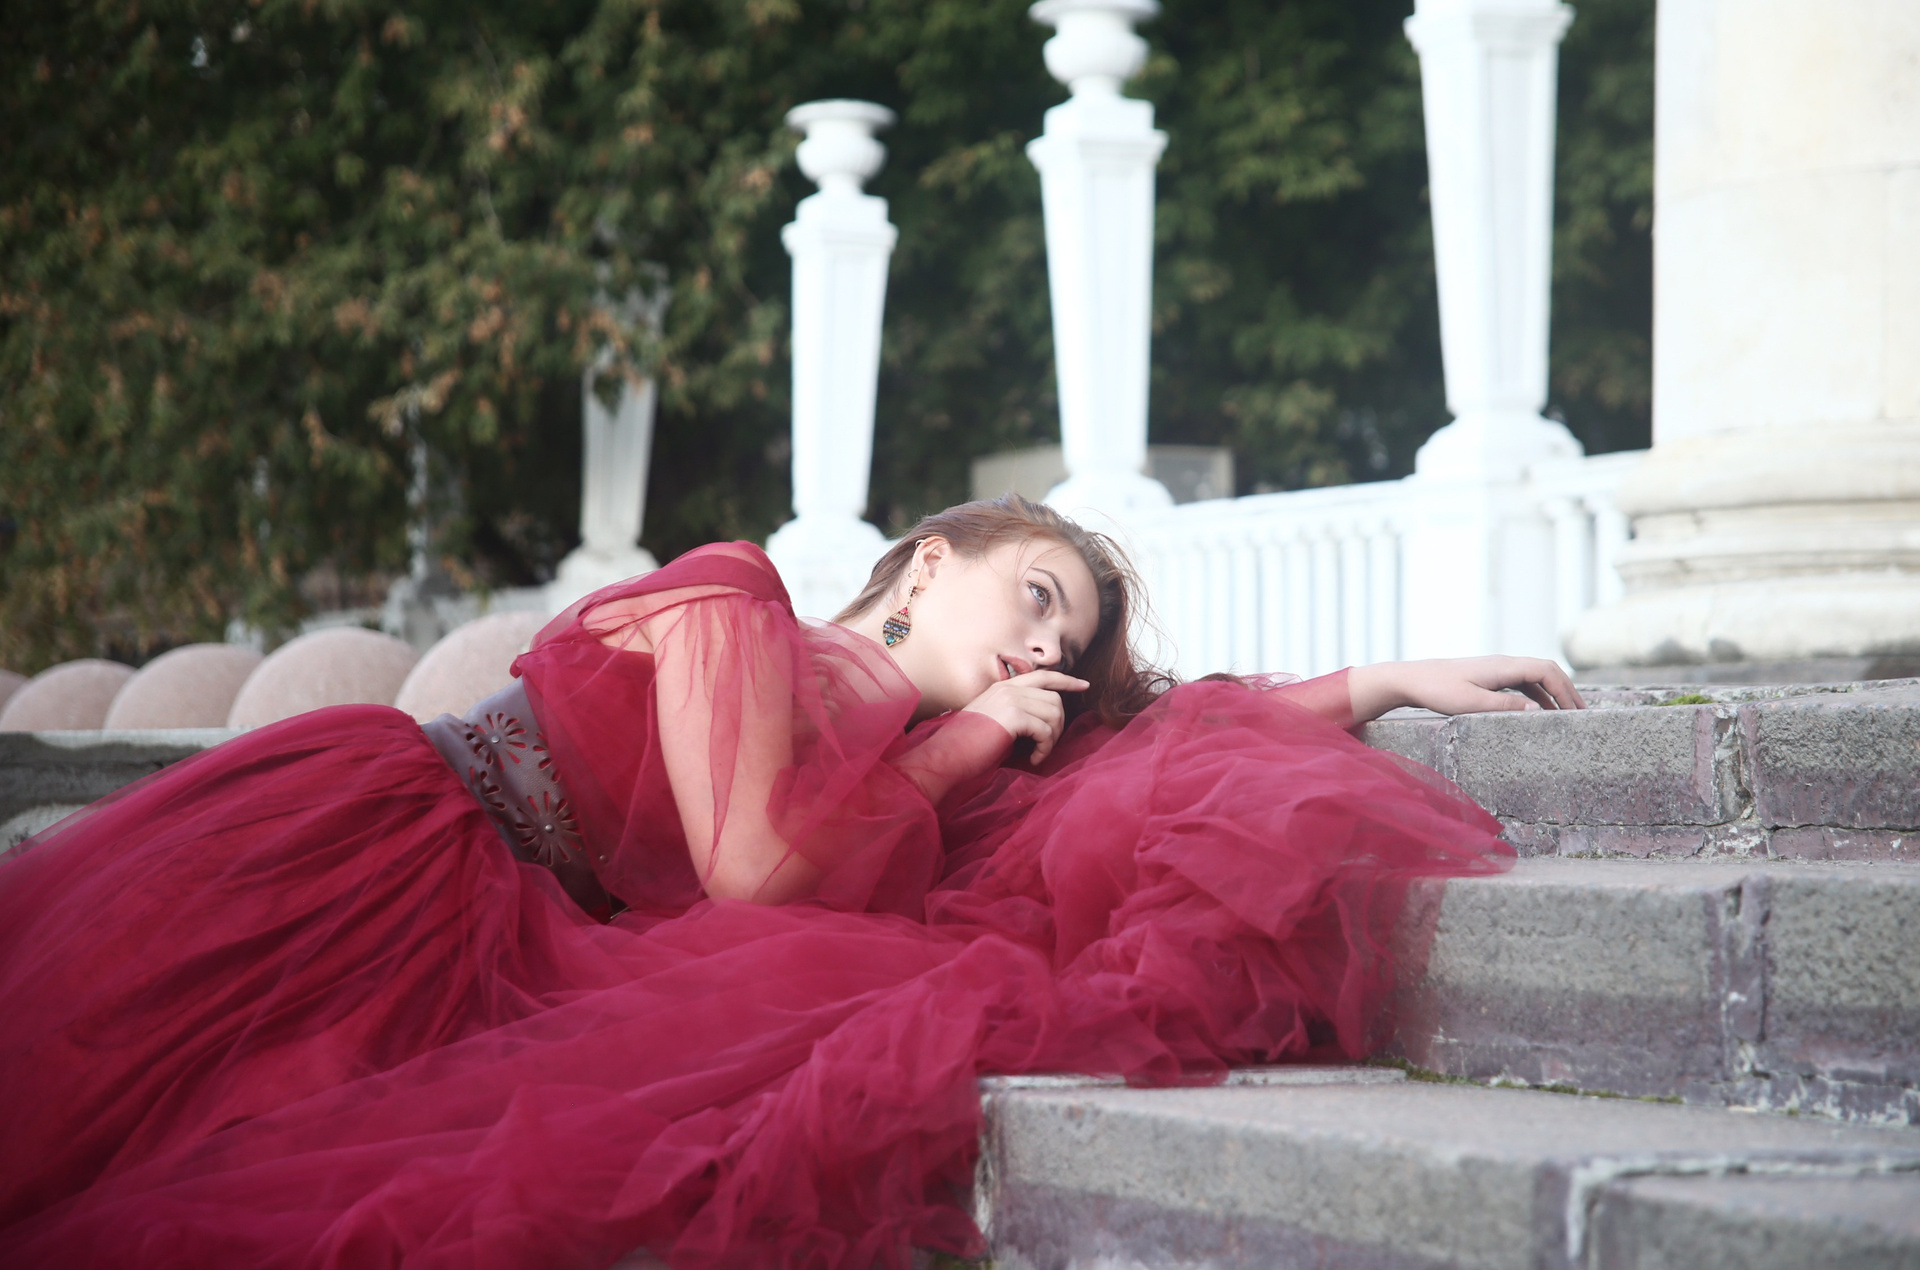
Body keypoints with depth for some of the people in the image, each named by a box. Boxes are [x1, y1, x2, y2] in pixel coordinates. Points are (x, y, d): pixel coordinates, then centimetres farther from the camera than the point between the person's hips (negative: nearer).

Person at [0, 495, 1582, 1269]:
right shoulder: (735, 604, -3)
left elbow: (1170, 717, 20)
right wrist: (960, 754, -3)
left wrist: (1390, 680, 17)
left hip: (496, 950, 6)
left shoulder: (915, 750, 18)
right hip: (376, 823, -6)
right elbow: (756, 867, -12)